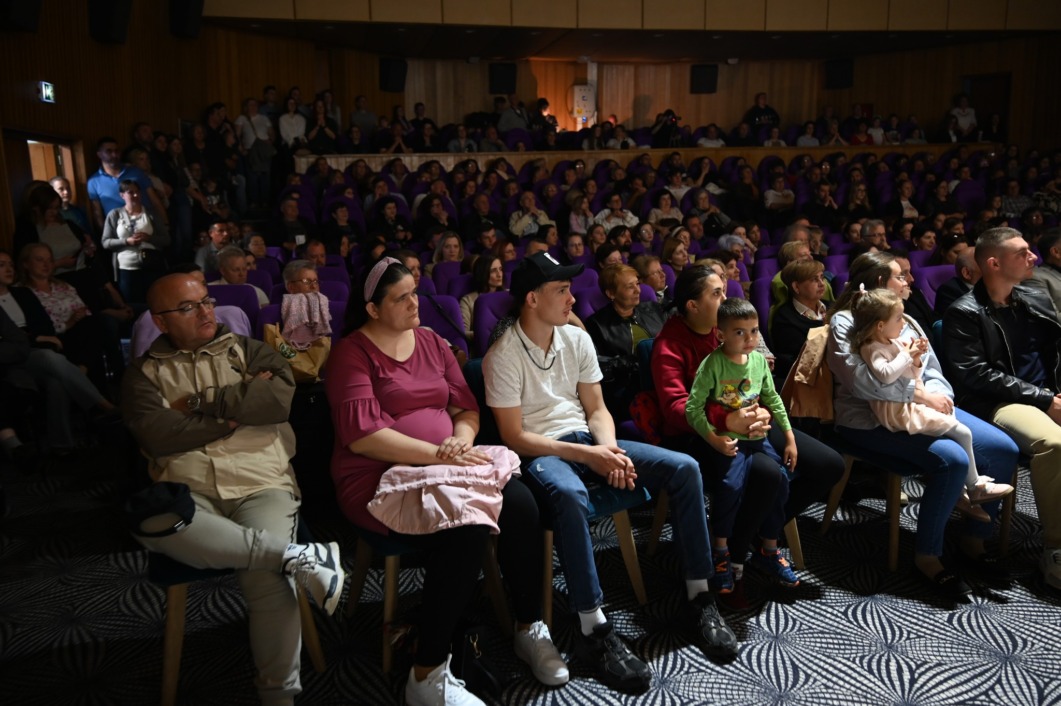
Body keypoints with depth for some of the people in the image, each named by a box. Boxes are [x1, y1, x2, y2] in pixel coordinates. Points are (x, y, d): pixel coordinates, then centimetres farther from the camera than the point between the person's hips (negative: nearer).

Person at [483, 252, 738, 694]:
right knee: (568, 493, -42)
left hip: (585, 439, 6)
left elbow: (596, 410, 9)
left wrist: (609, 448, -13)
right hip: (539, 451, -6)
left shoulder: (577, 339, 5)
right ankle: (594, 631, -33)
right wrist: (586, 455, -21)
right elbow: (514, 437, -15)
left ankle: (699, 596, -2)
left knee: (684, 467, -11)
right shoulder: (503, 356, -13)